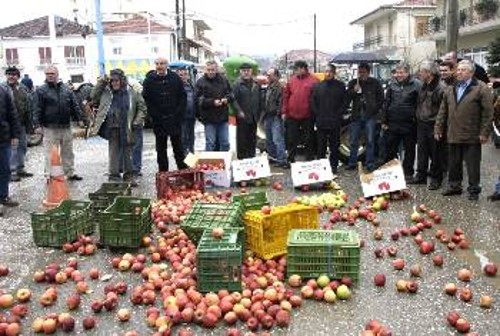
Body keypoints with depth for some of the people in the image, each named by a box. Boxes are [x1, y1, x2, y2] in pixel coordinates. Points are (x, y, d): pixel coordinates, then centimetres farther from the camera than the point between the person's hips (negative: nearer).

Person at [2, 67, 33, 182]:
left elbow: (29, 106, 13)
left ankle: (20, 169, 26)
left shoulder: (23, 89, 10)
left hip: (21, 123, 6)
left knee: (22, 146, 13)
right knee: (12, 147, -4)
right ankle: (12, 171, 3)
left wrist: (29, 123, 9)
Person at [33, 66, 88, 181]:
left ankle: (70, 173, 25)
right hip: (50, 128, -4)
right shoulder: (41, 90, -1)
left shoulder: (66, 89, 9)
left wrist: (82, 118, 4)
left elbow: (75, 106, 11)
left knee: (68, 152, 14)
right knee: (51, 154, 0)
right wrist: (36, 124, -12)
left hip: (66, 127, 4)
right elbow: (37, 109, -5)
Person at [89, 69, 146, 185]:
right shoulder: (106, 92, 6)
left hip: (127, 130, -1)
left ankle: (129, 176, 21)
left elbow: (142, 108, 4)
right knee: (113, 154, 4)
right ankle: (114, 176, 12)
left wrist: (138, 121, -8)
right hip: (112, 129, 1)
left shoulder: (132, 93, 1)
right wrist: (101, 83, 2)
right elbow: (94, 97, 11)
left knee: (128, 153, 9)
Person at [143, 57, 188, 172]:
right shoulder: (149, 79, 0)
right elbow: (146, 99, -1)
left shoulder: (175, 78, 2)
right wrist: (154, 114, -9)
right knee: (161, 147, 8)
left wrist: (178, 113, -6)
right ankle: (163, 171, 16)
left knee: (178, 144, 7)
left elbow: (182, 97, 4)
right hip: (158, 120, 0)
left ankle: (183, 169, 18)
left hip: (174, 119, 0)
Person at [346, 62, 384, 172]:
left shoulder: (375, 83, 1)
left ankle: (370, 163, 8)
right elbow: (346, 99, 5)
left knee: (370, 141, 1)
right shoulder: (352, 83, 7)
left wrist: (376, 110, -1)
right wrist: (353, 91, -11)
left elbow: (381, 98, 7)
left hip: (370, 116, -2)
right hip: (356, 116, 2)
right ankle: (352, 163, 18)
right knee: (353, 141, 7)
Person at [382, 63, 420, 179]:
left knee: (409, 150, 7)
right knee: (390, 149, 10)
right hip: (393, 123, 3)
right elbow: (387, 103, 10)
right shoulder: (392, 85, 7)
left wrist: (416, 119, -9)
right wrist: (384, 121, 7)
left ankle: (408, 172, 18)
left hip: (409, 124, -3)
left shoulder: (415, 85, -5)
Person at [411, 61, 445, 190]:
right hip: (421, 124, 7)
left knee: (435, 153, 3)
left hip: (433, 125, -7)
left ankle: (436, 179, 14)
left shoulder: (441, 88, -15)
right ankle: (421, 176, 23)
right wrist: (418, 117, 14)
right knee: (422, 151, 13)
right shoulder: (423, 86, 11)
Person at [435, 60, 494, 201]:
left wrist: (484, 132, -11)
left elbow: (488, 112, -8)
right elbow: (443, 111, 15)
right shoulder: (450, 90, 12)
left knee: (473, 166, 3)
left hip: (472, 137, -5)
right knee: (453, 164, 14)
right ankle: (454, 186, 27)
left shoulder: (481, 88, -5)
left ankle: (474, 190, 15)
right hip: (453, 135, 5)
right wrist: (438, 129, 10)